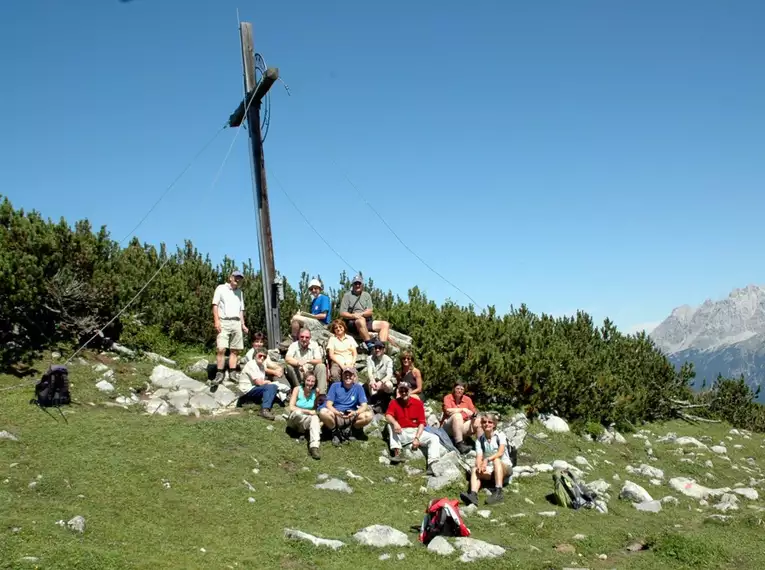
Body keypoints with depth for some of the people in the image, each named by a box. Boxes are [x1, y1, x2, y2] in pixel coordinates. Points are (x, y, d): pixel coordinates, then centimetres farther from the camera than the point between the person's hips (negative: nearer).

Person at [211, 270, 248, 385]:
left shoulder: (240, 292, 20)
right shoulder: (221, 288, 4)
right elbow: (215, 305, -2)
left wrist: (243, 324, 12)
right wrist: (216, 321, -13)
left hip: (236, 323, 5)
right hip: (224, 322, -5)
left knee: (235, 350, 1)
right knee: (221, 349, -15)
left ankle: (232, 373, 5)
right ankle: (219, 374, -12)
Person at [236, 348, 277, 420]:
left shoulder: (262, 365, 16)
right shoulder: (251, 364, -13)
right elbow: (259, 382, -19)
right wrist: (268, 382, -2)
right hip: (248, 390, -10)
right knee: (271, 387, -26)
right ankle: (265, 410, -39)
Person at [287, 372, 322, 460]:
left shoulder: (316, 392, -3)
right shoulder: (297, 389, -11)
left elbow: (317, 410, 4)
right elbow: (291, 407, -18)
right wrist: (308, 411, -24)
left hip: (306, 421, 2)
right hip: (294, 420, -2)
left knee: (315, 418, -34)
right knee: (297, 412, -37)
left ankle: (314, 446, -47)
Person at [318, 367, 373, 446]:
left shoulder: (358, 388, 1)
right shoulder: (335, 386, -1)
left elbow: (364, 406, -6)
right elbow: (328, 404, -8)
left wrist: (355, 413, -28)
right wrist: (337, 413, -30)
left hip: (351, 418, 1)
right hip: (336, 418, -1)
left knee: (369, 415, -26)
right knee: (323, 412, -32)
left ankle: (348, 430, -3)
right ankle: (335, 432, -5)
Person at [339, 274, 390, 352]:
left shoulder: (366, 295, 18)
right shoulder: (347, 295, 8)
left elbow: (370, 312, 6)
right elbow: (342, 313, -1)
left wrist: (361, 314, -16)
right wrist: (353, 316, -19)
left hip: (367, 322, 5)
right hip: (352, 323, -5)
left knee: (385, 324, -13)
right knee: (361, 320, -39)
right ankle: (370, 346, -42)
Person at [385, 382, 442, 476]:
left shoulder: (418, 403, -2)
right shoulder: (394, 402, -2)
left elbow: (421, 423, -5)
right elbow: (388, 416, -18)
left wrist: (417, 438, -18)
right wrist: (395, 423, -41)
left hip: (416, 431, 0)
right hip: (401, 433, 0)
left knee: (434, 438, -21)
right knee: (391, 424, -26)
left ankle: (432, 466, -37)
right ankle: (397, 452, -31)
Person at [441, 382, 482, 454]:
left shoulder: (467, 399, 9)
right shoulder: (448, 397, -2)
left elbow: (474, 412, 2)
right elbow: (448, 411, -19)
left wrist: (474, 414, -22)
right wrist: (463, 409, -21)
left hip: (463, 426, 4)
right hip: (448, 427, -4)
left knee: (478, 421, -16)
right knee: (457, 415, -34)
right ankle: (460, 445, -45)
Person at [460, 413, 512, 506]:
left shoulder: (500, 435, -2)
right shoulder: (480, 440, 7)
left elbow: (500, 453, -19)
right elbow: (479, 457, -6)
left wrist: (487, 459, -33)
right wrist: (479, 466, -29)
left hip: (505, 467, -4)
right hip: (490, 470, 4)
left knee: (496, 460, -34)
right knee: (474, 470, -22)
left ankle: (498, 493, -49)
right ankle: (473, 495, -47)